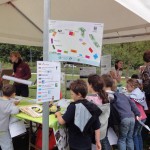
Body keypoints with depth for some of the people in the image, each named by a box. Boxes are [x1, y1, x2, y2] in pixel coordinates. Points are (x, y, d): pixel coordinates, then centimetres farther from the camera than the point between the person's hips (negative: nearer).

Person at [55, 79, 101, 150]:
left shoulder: (73, 107, -21)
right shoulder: (93, 107, -4)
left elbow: (62, 121, -17)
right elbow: (97, 128, 0)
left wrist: (58, 114, 4)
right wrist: (98, 142, 9)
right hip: (87, 144, 5)